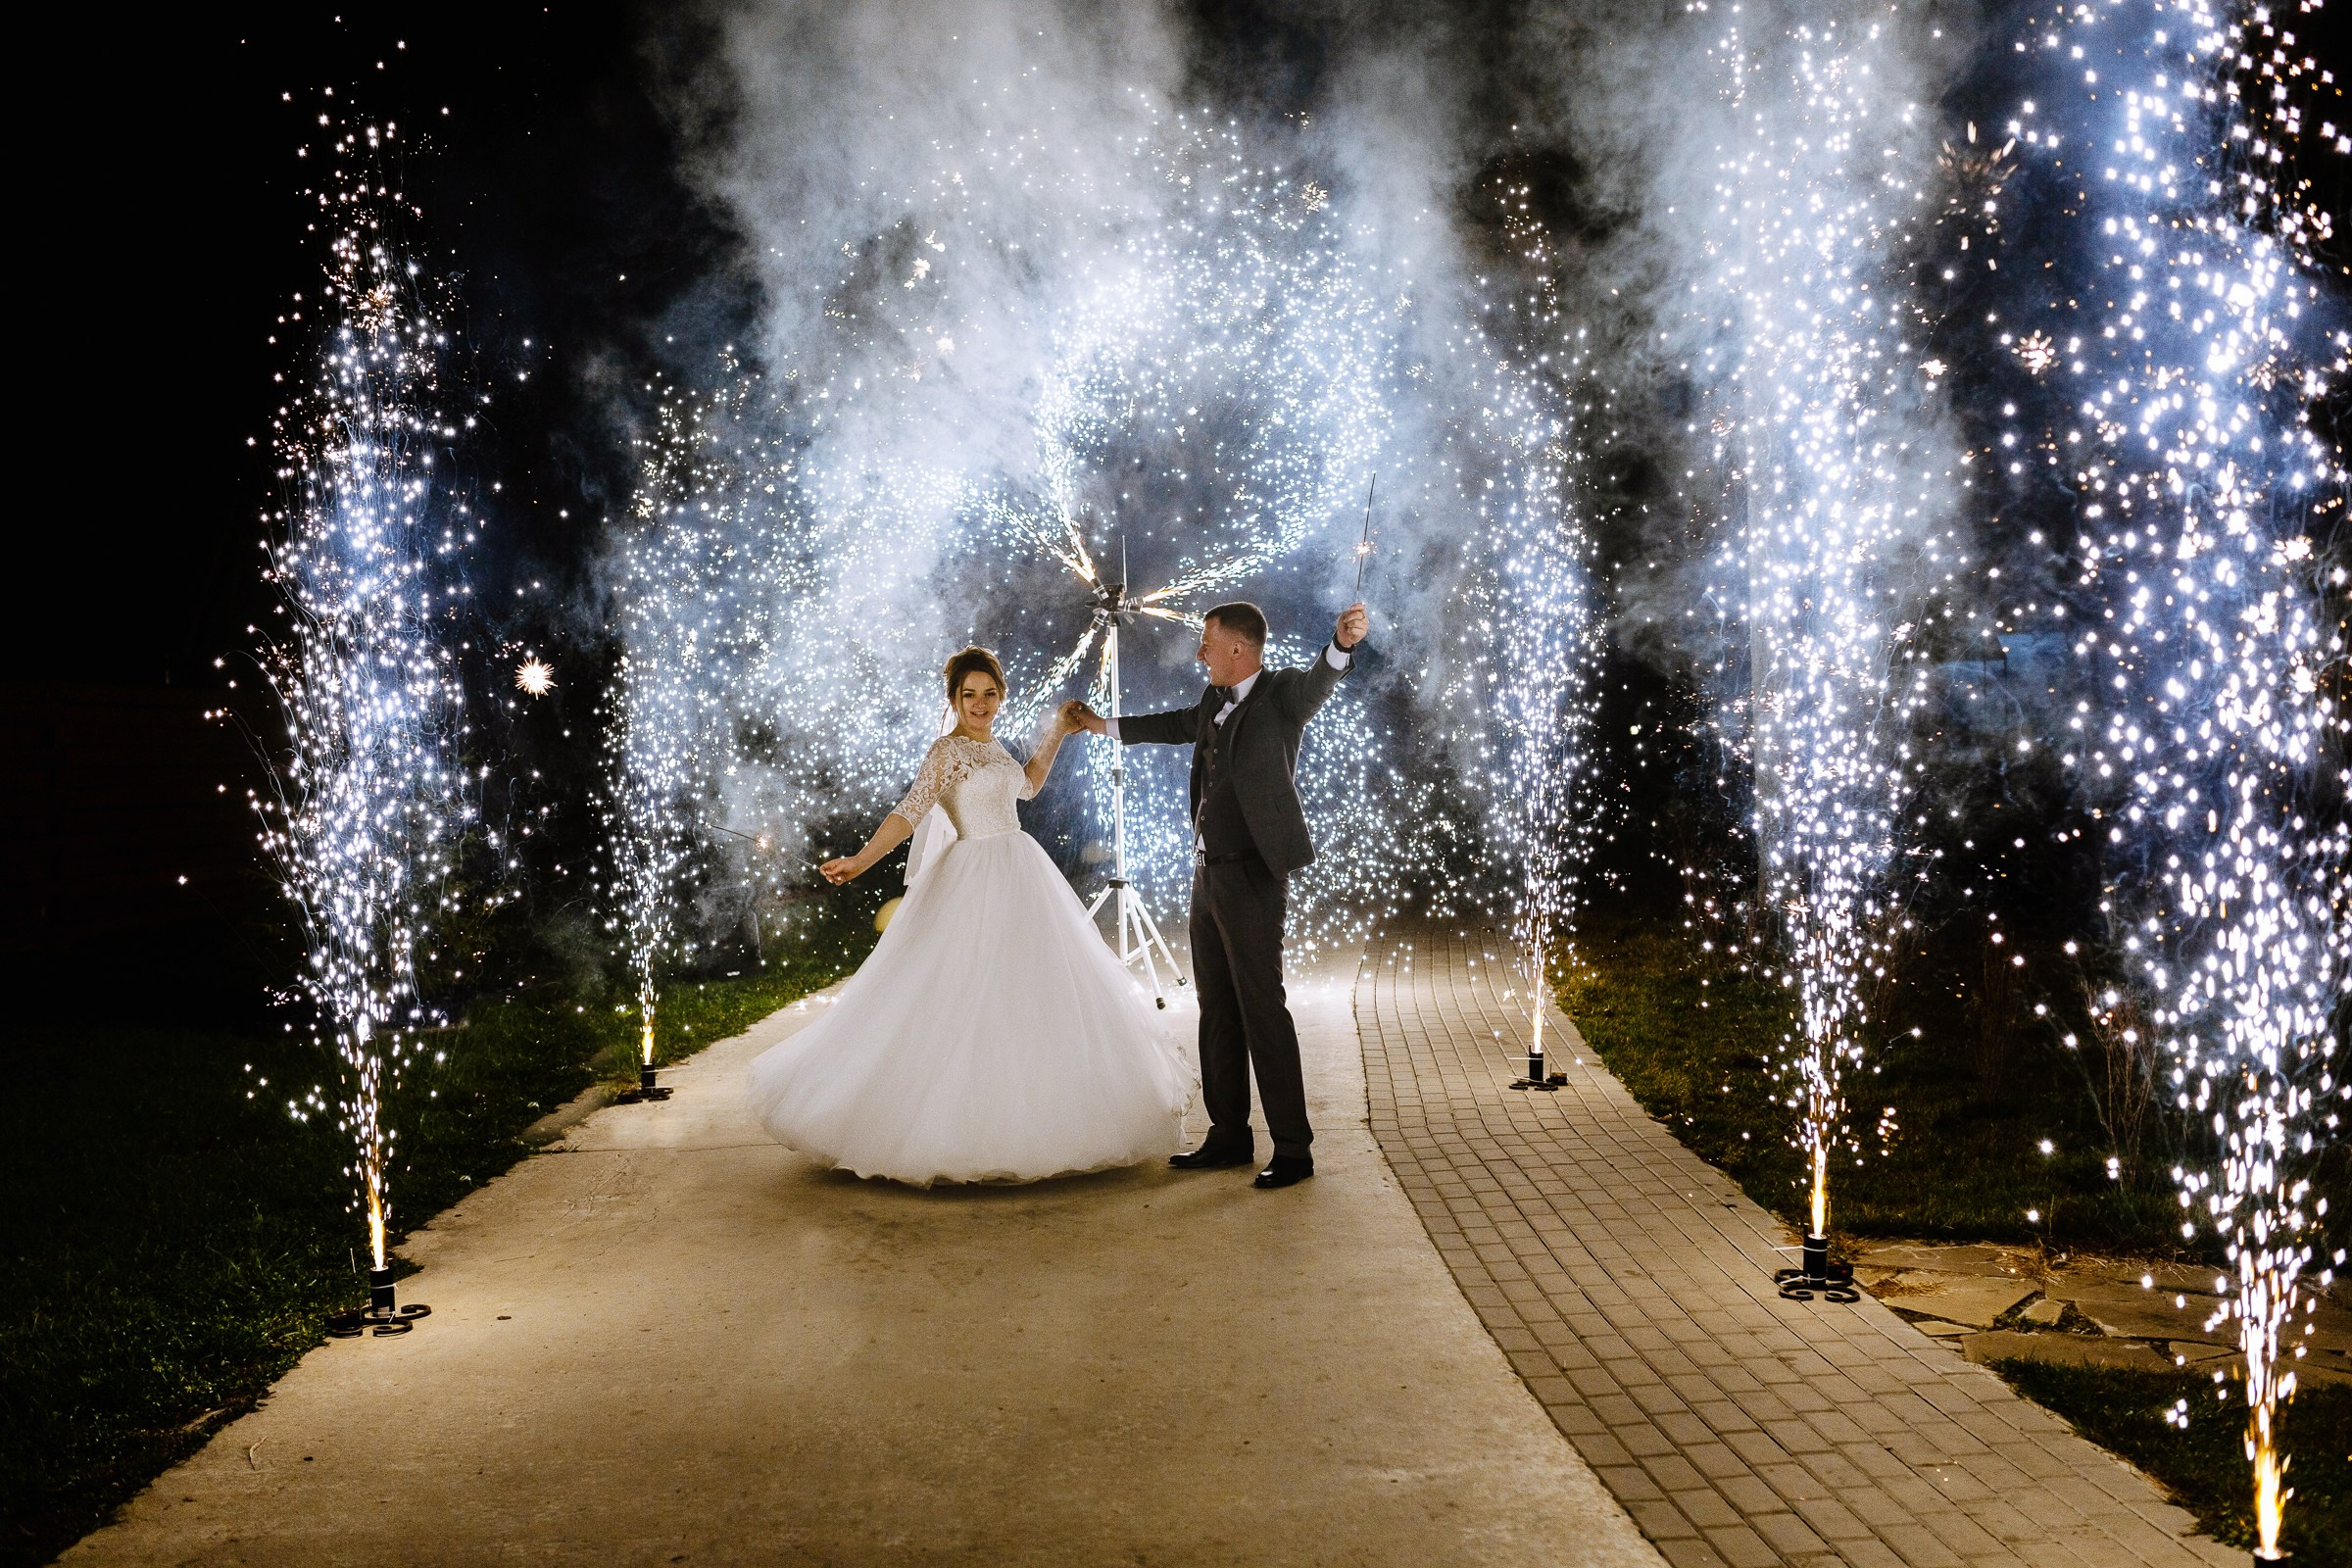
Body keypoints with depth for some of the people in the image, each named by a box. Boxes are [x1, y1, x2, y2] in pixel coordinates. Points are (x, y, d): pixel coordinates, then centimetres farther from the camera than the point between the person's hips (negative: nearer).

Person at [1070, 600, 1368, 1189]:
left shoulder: (1281, 695, -11)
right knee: (1217, 1010, 13)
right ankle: (1228, 1136, 24)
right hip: (1209, 873, 9)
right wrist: (1108, 726, 47)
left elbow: (1317, 680, -32)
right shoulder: (1214, 701, 13)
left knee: (1263, 1010, -7)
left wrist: (1343, 642, -55)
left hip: (1252, 876, -9)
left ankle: (1293, 1149, 1)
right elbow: (1179, 724, 32)